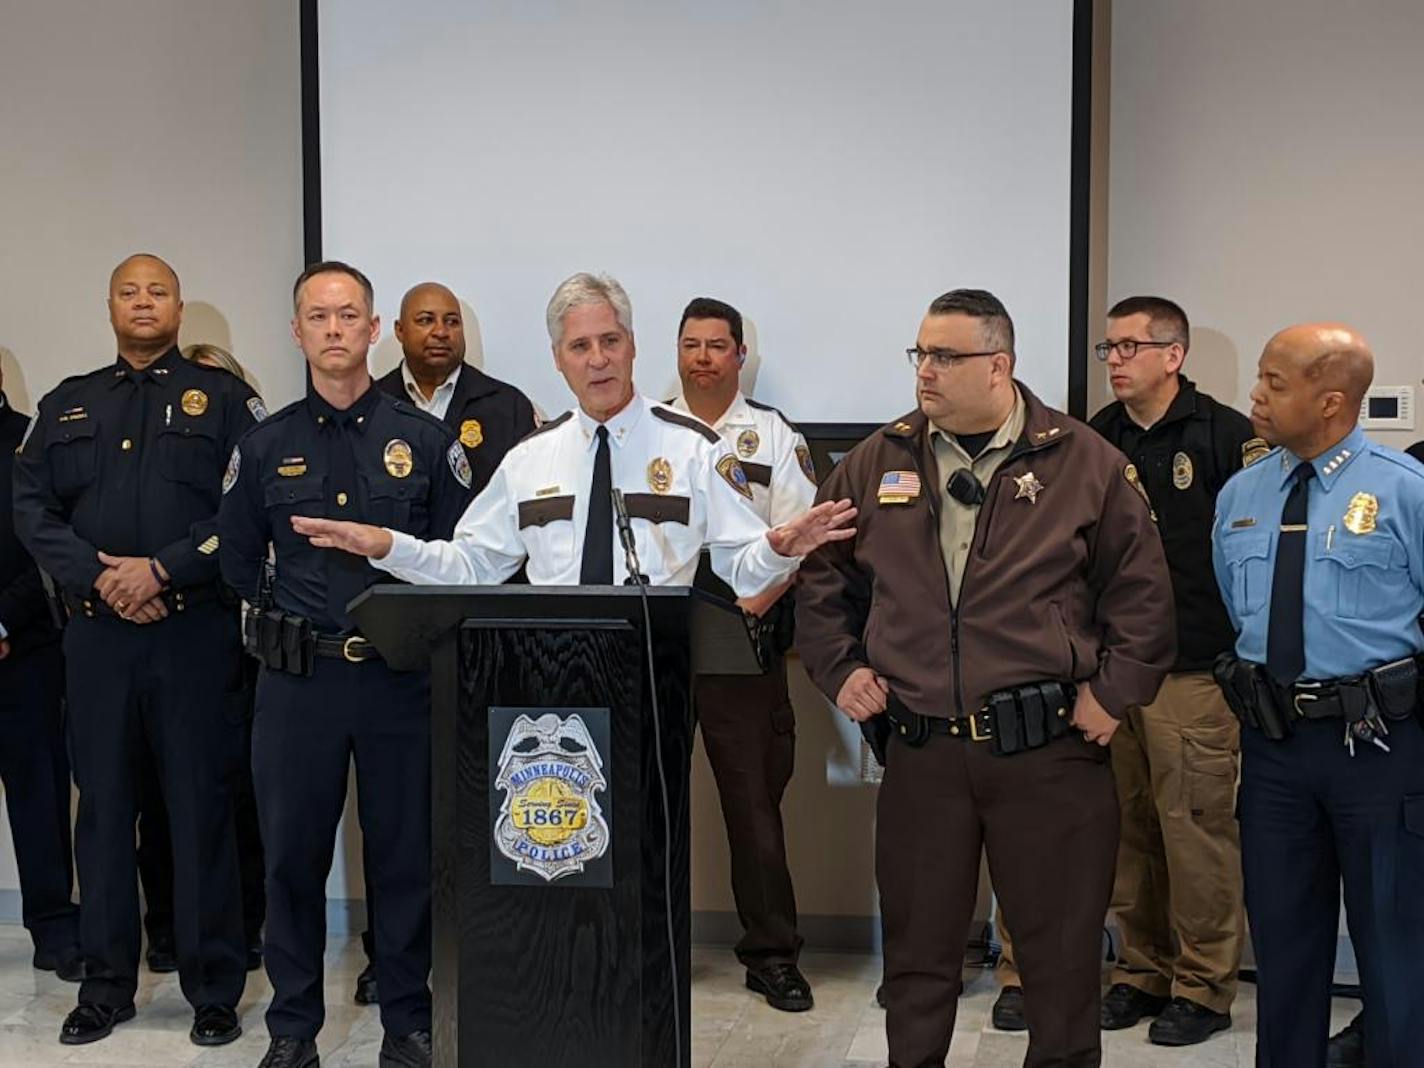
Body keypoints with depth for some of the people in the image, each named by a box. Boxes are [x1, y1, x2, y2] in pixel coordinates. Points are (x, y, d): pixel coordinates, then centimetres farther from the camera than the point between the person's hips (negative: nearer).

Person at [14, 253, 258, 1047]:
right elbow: (32, 510, 7)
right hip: (96, 633, 3)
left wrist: (162, 569, -13)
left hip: (193, 630, -3)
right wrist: (99, 574, -8)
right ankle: (107, 987, 19)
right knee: (104, 807, 8)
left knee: (201, 807, 0)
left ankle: (214, 991, 10)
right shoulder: (68, 405, 15)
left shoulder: (223, 398, 5)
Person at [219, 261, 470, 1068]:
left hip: (401, 676, -1)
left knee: (405, 851, 6)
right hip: (296, 679, 1)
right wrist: (293, 617, 6)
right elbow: (239, 560, 14)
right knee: (293, 852, 7)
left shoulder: (425, 440, 3)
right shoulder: (265, 448, 6)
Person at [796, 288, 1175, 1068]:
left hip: (1049, 749, -2)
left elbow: (1141, 588, 2)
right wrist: (840, 669, 6)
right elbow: (823, 579, 16)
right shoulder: (876, 464, 6)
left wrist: (1114, 692, -3)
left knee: (1061, 947, 7)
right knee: (917, 947, 13)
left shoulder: (1085, 463, -1)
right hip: (918, 750, 2)